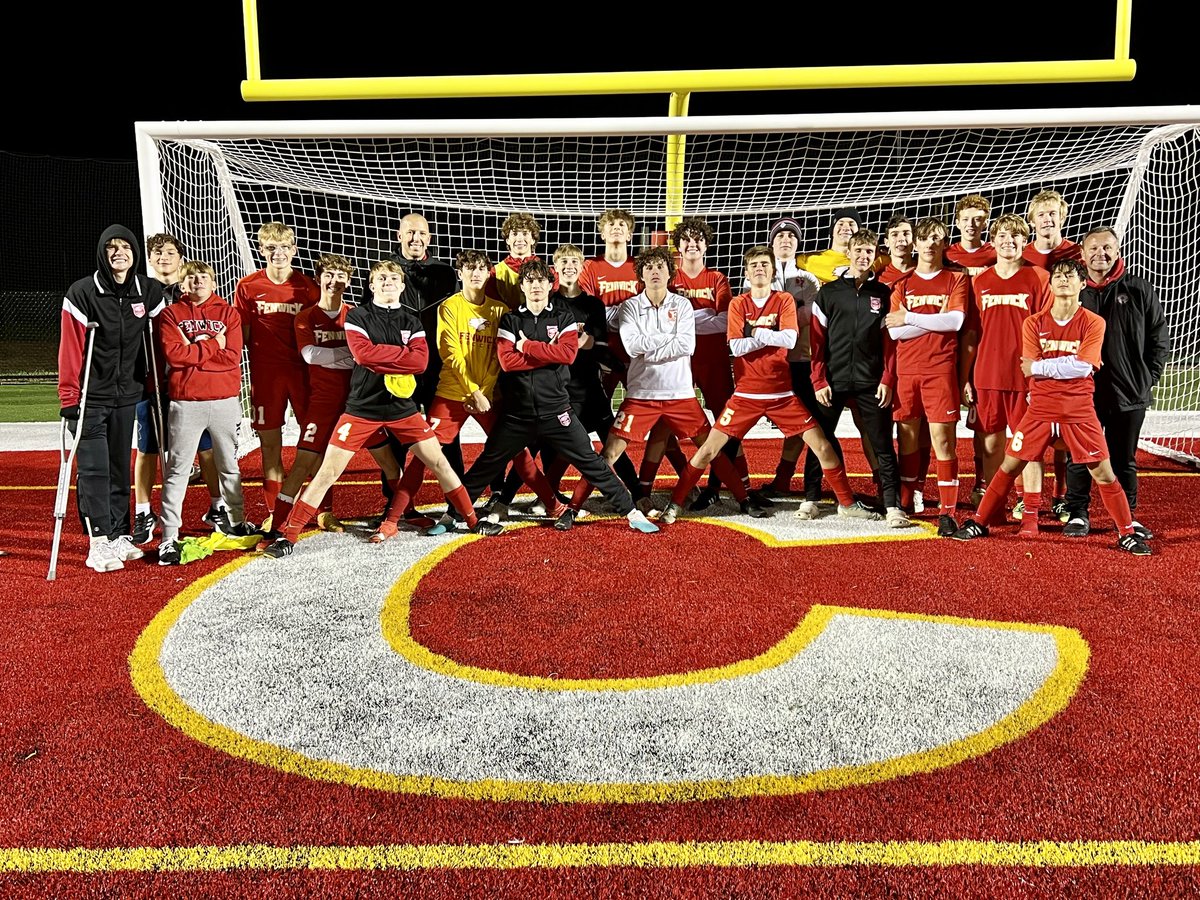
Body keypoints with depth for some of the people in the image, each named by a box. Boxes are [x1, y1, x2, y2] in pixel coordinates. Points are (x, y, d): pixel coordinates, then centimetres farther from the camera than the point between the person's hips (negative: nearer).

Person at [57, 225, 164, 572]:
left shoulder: (149, 292, 2)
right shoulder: (82, 293, -10)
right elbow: (70, 348, -12)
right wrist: (68, 397, -15)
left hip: (127, 396, 4)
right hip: (90, 397, -4)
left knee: (120, 468, 11)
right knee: (95, 470, -6)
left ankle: (119, 536, 20)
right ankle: (99, 544, -2)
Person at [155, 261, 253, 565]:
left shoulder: (229, 314, 7)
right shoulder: (170, 314, 4)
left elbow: (232, 357, -6)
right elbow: (173, 354, -12)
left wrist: (194, 348, -10)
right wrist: (213, 345, -9)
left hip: (225, 401, 2)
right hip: (185, 403, -2)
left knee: (229, 465, 15)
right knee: (177, 469, -1)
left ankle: (235, 521, 32)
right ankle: (169, 537, 2)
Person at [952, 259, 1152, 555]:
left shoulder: (1093, 323, -4)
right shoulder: (1034, 323, 1)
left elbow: (1083, 366, -16)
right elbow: (1029, 369, -8)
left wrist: (1039, 366, -12)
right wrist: (1069, 364, -13)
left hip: (1079, 413, -1)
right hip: (1040, 410, 2)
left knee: (1103, 473, 1)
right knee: (1009, 466, 5)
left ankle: (1127, 534, 15)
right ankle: (979, 523, 16)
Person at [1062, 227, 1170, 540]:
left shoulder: (1139, 290, 2)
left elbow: (1159, 340, 7)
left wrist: (1147, 379, 2)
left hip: (1129, 394, 1)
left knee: (1124, 460, 11)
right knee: (1079, 458, 5)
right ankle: (1078, 514, 18)